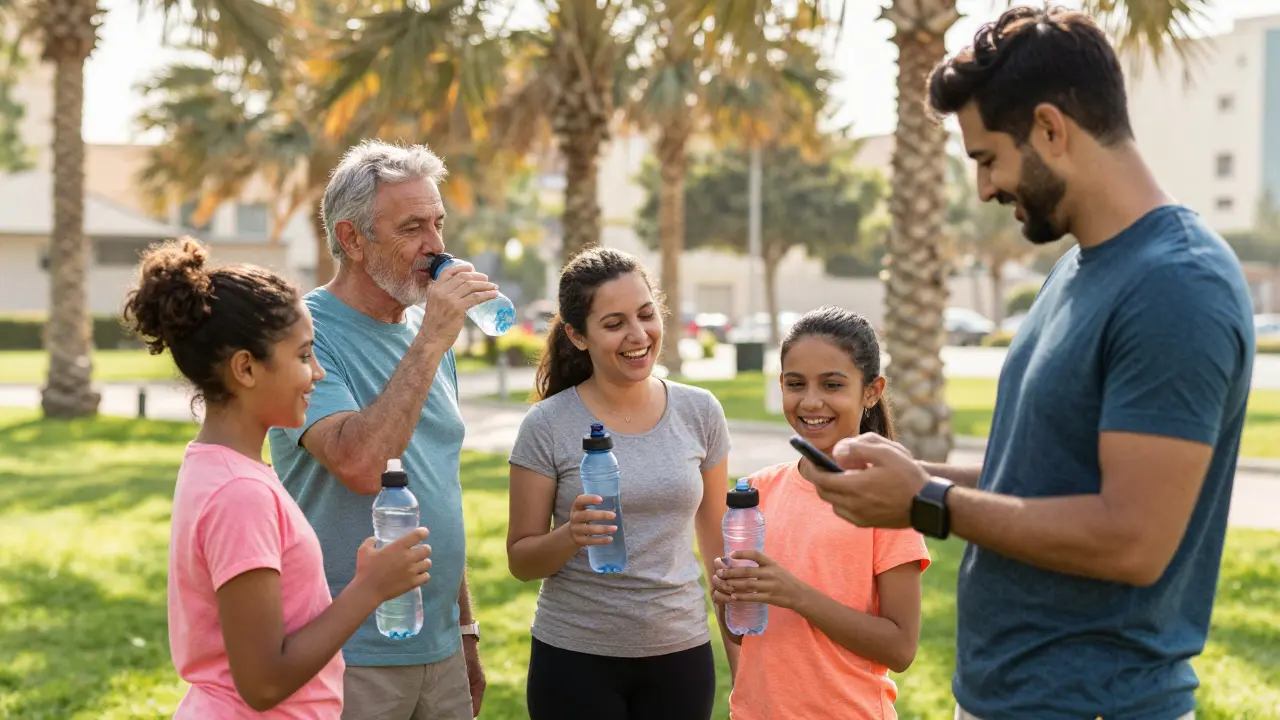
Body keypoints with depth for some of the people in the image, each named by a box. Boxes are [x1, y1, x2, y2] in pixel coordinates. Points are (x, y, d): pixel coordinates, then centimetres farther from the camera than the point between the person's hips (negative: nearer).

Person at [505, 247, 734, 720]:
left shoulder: (701, 413, 0)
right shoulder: (547, 426, -8)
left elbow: (718, 541, 9)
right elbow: (520, 561, -3)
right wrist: (571, 535, -22)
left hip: (681, 652, 2)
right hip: (575, 661, -2)